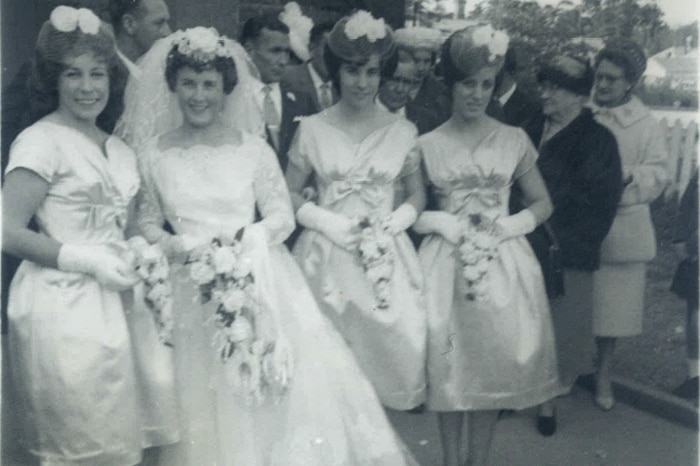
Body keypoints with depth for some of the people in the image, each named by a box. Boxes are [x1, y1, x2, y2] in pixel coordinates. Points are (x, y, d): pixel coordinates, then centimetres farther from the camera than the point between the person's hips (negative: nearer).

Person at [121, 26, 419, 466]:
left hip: (261, 280, 0)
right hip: (194, 290, 1)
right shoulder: (155, 155, 2)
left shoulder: (253, 148, -1)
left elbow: (283, 216, 1)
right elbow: (147, 223, 9)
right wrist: (176, 245, -10)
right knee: (208, 393, 1)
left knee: (289, 375, -6)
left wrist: (241, 241, -14)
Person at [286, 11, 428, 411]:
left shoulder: (403, 131, 4)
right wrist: (326, 222, -8)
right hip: (326, 258, 0)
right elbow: (290, 193, 7)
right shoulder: (312, 129, 2)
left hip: (386, 260, 1)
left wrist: (395, 221, -6)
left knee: (391, 343, -5)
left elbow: (417, 195, 12)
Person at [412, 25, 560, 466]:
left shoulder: (514, 140, 4)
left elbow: (543, 203, 9)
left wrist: (508, 226, -7)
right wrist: (444, 223, -13)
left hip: (503, 264, 1)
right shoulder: (428, 145, 3)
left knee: (493, 363, 5)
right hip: (447, 263, 0)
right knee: (449, 365, 4)